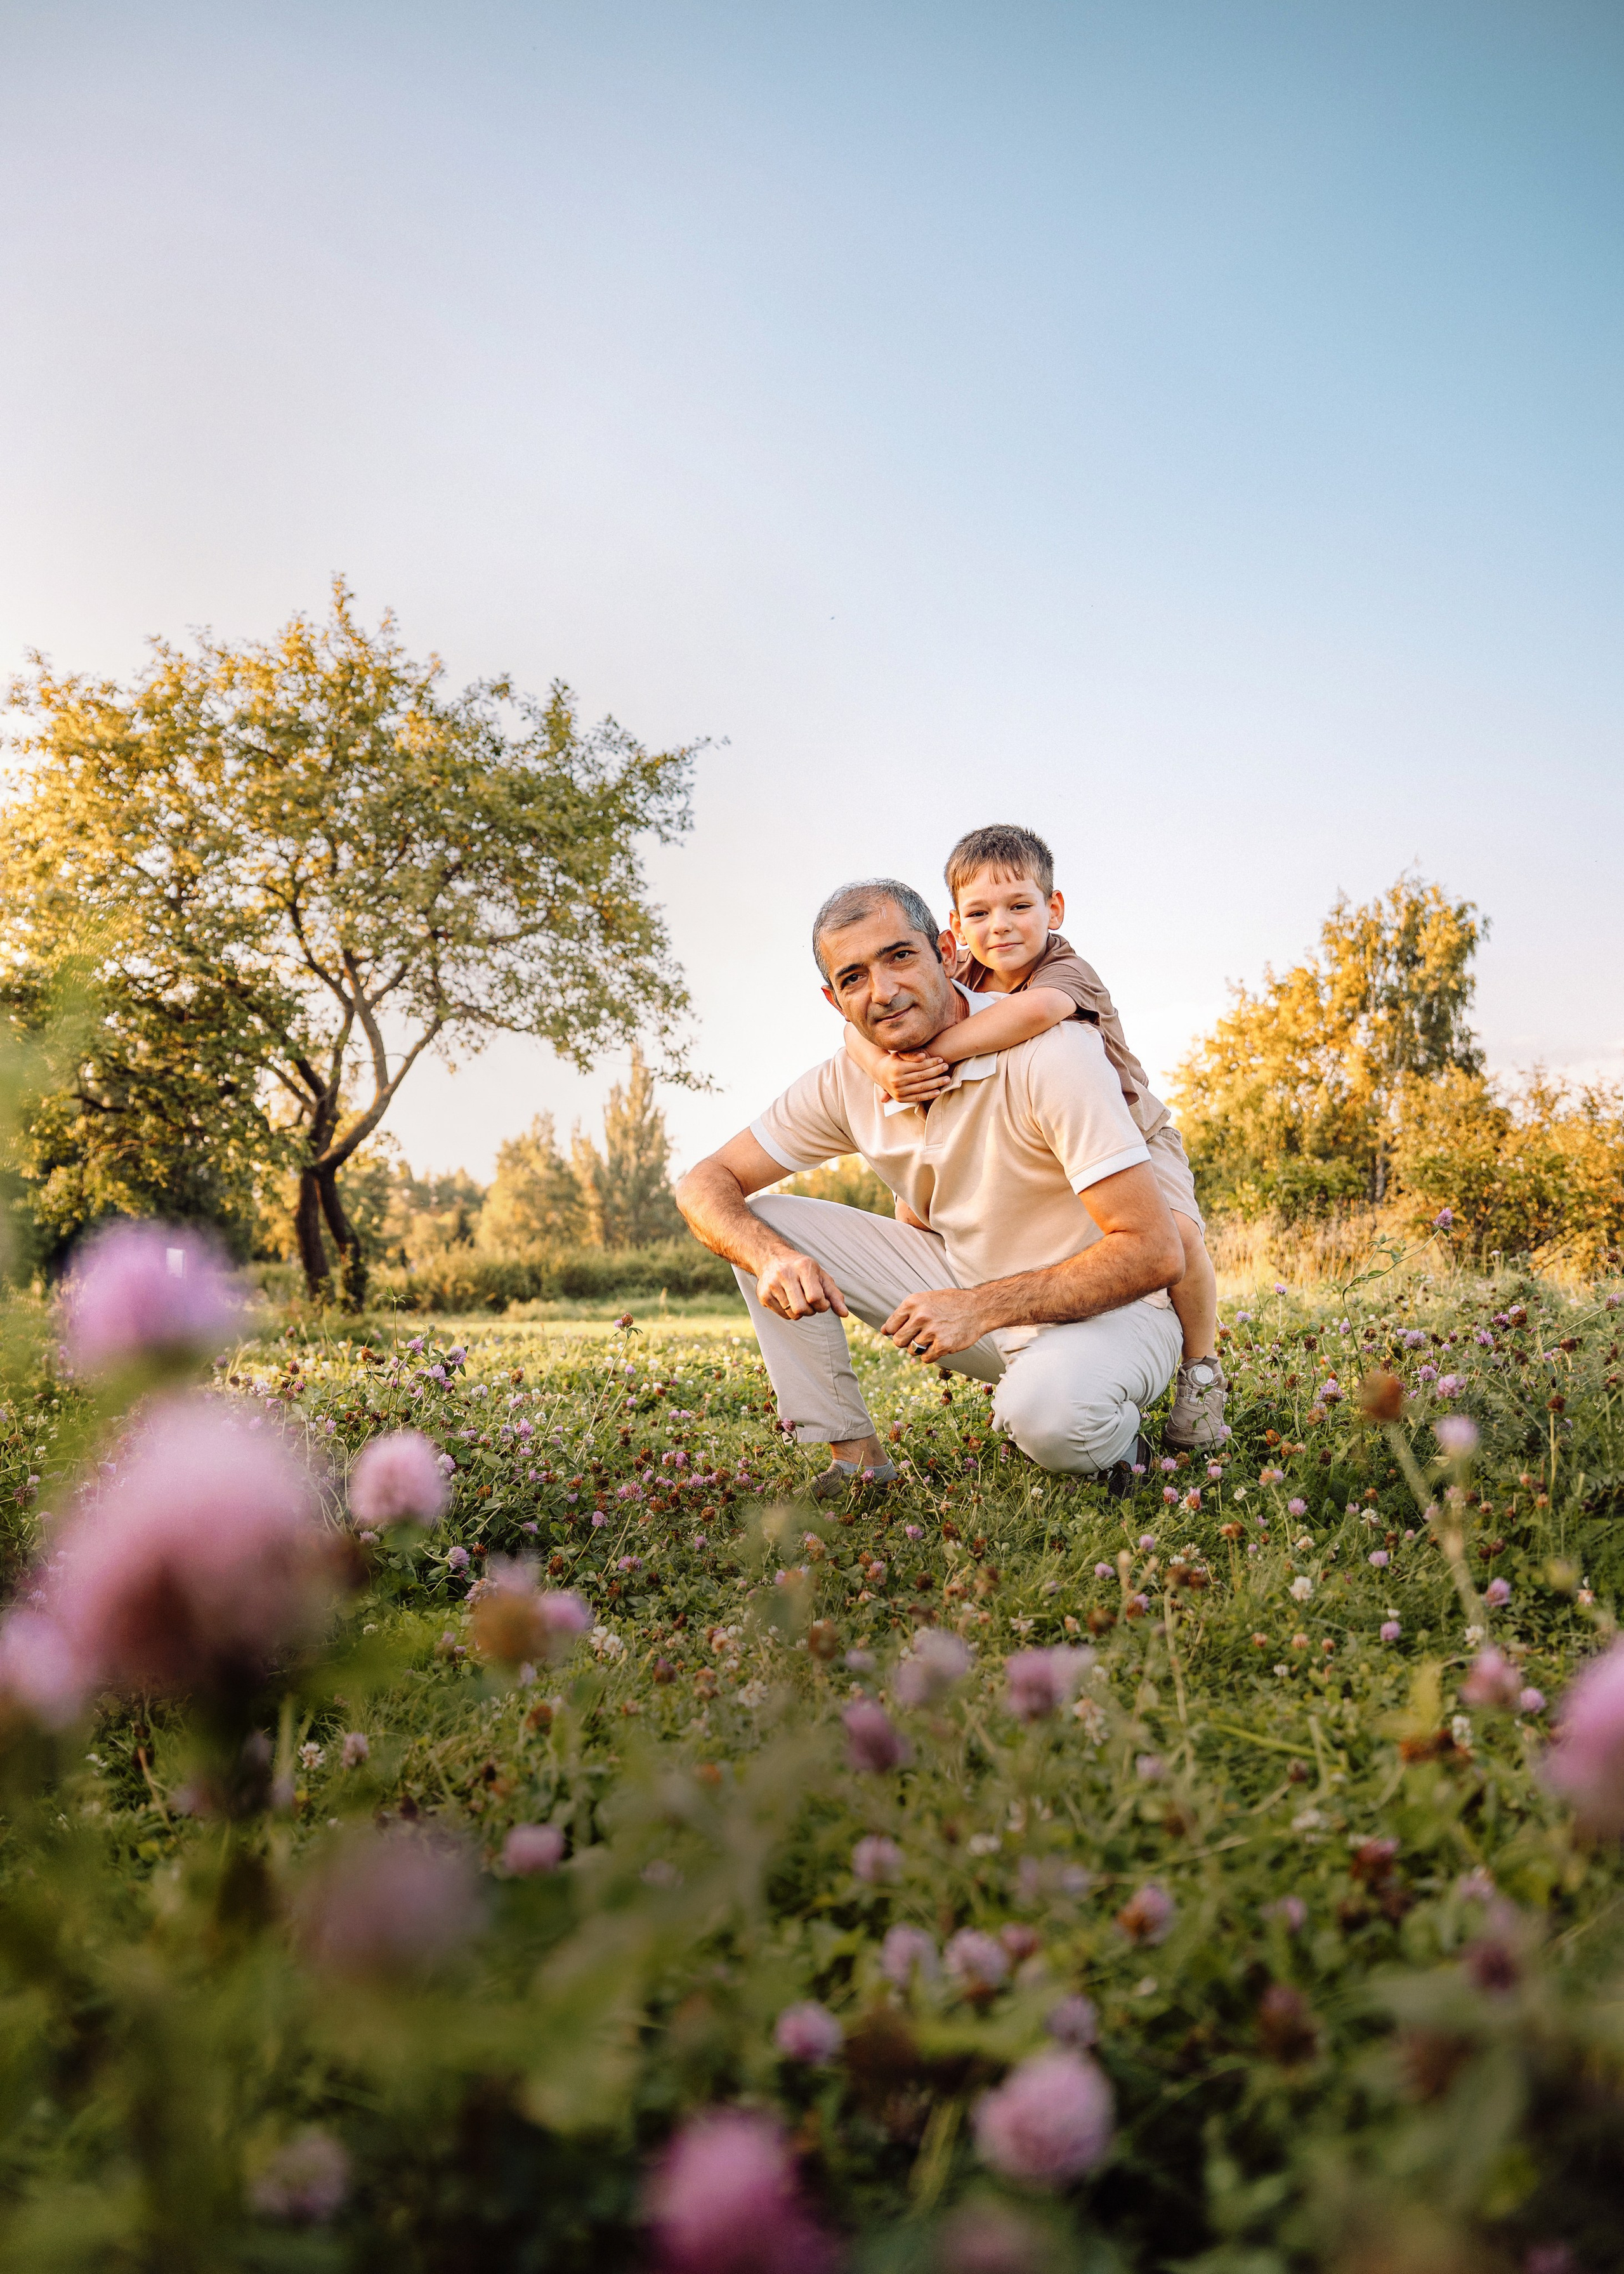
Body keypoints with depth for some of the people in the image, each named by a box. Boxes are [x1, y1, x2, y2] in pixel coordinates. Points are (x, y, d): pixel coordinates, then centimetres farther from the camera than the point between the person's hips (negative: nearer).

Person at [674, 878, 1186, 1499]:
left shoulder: (1052, 1052, -27)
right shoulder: (849, 1083, -8)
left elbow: (1154, 1253, -30)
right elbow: (705, 1184, -4)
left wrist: (983, 1307, -35)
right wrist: (771, 1258, -26)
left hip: (1105, 1308, -5)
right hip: (966, 1280, 6)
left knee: (1046, 1410, -41)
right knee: (759, 1223, -7)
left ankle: (1113, 1441, -3)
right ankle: (854, 1456, -1)